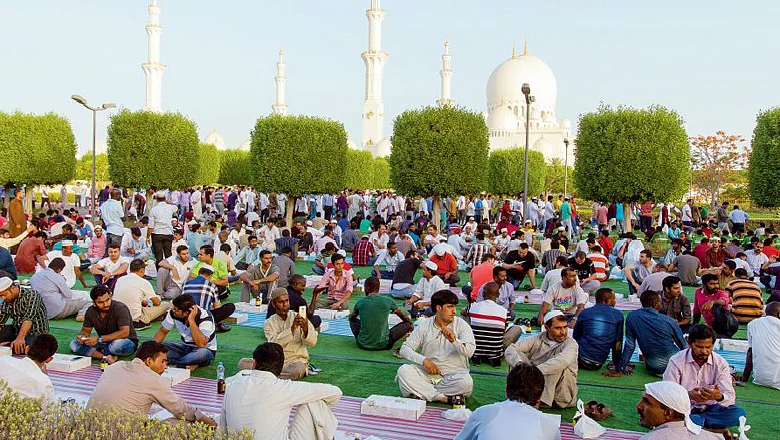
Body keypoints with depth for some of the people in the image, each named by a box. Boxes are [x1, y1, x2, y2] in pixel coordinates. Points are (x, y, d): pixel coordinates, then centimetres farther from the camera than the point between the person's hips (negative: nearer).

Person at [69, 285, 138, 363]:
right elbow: (86, 330, 9)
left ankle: (95, 353, -9)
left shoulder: (120, 308, -22)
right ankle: (105, 357, -25)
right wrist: (81, 336, -16)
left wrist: (99, 339, -33)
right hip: (104, 343, 5)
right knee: (74, 344, -11)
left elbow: (124, 332, -30)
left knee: (118, 344, -41)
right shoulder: (91, 311, -5)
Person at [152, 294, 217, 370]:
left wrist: (191, 320, -39)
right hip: (185, 348, 5)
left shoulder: (205, 318, -27)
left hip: (206, 349, -5)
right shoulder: (173, 313, -12)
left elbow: (201, 345, -39)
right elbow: (162, 331, 4)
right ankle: (191, 363, -23)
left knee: (202, 353, -40)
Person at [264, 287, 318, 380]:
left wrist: (305, 329, -30)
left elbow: (312, 342, -8)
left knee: (297, 370, -37)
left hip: (297, 360, -1)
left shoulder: (298, 317, 2)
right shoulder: (269, 323, 3)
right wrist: (292, 328, -28)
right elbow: (274, 343, -16)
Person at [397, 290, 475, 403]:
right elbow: (405, 349, -1)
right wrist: (424, 360, -17)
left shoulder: (461, 325, 1)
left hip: (453, 375, -1)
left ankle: (421, 391, -18)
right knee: (403, 370, -24)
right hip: (428, 373, 1)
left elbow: (470, 351, -13)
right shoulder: (424, 326, 5)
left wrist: (454, 340, -31)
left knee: (466, 382, -34)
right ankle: (444, 398, -27)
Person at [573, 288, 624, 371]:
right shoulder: (618, 315, 7)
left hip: (581, 360, -1)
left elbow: (575, 337, 16)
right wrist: (617, 363, 21)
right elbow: (618, 342, 10)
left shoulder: (584, 313, 7)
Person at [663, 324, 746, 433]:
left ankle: (694, 423, -16)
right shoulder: (676, 361, -10)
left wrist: (719, 396, -37)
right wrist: (687, 395, -36)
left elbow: (731, 398, -11)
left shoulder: (720, 363, -4)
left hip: (709, 409, 3)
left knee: (739, 413, -22)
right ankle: (715, 428, -18)